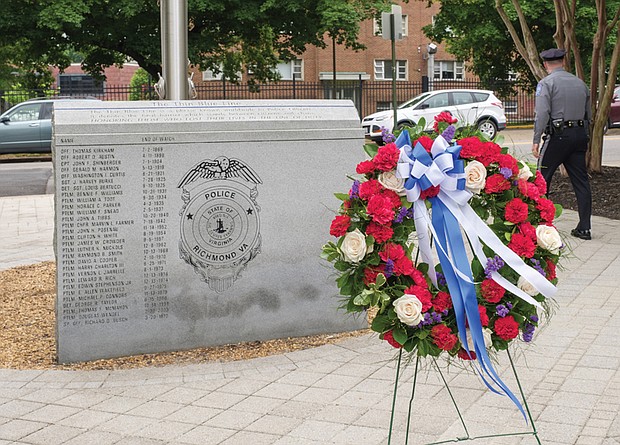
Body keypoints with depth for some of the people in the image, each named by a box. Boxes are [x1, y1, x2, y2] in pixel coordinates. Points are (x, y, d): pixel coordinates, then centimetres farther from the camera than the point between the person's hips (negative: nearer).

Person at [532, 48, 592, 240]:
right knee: (581, 181, 6)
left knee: (542, 179, 5)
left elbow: (542, 114, -15)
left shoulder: (546, 83, -5)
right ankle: (584, 228, 6)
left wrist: (536, 140, -14)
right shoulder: (580, 83, 14)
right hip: (580, 135, 6)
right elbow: (589, 114, 16)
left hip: (558, 135, -6)